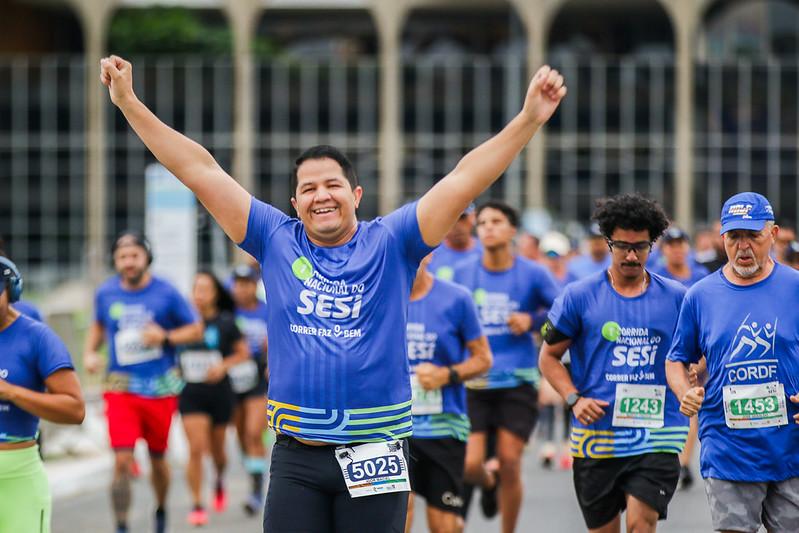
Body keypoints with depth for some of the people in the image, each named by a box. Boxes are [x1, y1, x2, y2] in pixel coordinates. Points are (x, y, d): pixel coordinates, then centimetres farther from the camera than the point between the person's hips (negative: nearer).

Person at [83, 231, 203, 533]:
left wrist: (165, 337, -14)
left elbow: (196, 330, 2)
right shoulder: (106, 293, 3)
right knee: (122, 461, -13)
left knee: (157, 459, 13)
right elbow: (98, 326, 21)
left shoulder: (165, 293, -4)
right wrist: (90, 352, 3)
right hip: (121, 388, 0)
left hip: (161, 388, 0)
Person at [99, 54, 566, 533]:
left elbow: (463, 180, -7)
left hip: (375, 456, -1)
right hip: (296, 458, 1)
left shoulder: (390, 243, 1)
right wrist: (129, 103, 3)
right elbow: (202, 172, 5)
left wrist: (529, 119, -17)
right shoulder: (277, 242, 6)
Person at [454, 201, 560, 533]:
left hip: (517, 383, -1)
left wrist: (532, 321, -12)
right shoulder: (462, 273, 4)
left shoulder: (533, 274, 0)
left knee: (510, 463, -6)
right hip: (473, 383, 1)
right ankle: (488, 482, 30)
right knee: (469, 465, -8)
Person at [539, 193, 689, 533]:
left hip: (655, 435, -1)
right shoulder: (579, 296, 2)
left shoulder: (676, 298, 4)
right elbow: (549, 356, 8)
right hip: (595, 435, 1)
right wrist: (573, 399, -8)